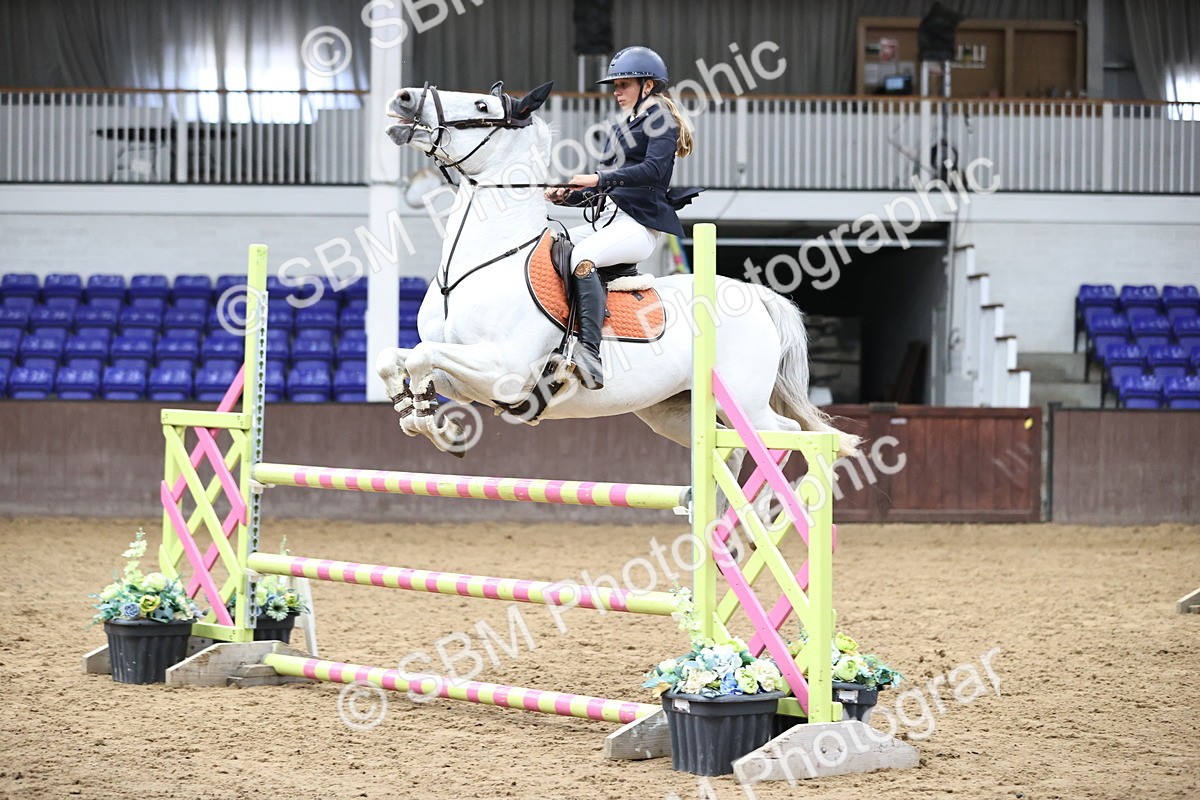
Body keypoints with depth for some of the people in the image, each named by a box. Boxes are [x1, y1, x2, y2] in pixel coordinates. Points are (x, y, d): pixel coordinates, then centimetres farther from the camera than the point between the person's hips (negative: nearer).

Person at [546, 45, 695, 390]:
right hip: (607, 220, 10)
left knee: (582, 257, -35)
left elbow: (653, 170, -18)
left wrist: (599, 178, -22)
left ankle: (590, 355, -49)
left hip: (640, 225, -10)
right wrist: (566, 195, 8)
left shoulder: (661, 120, 0)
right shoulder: (621, 128, 26)